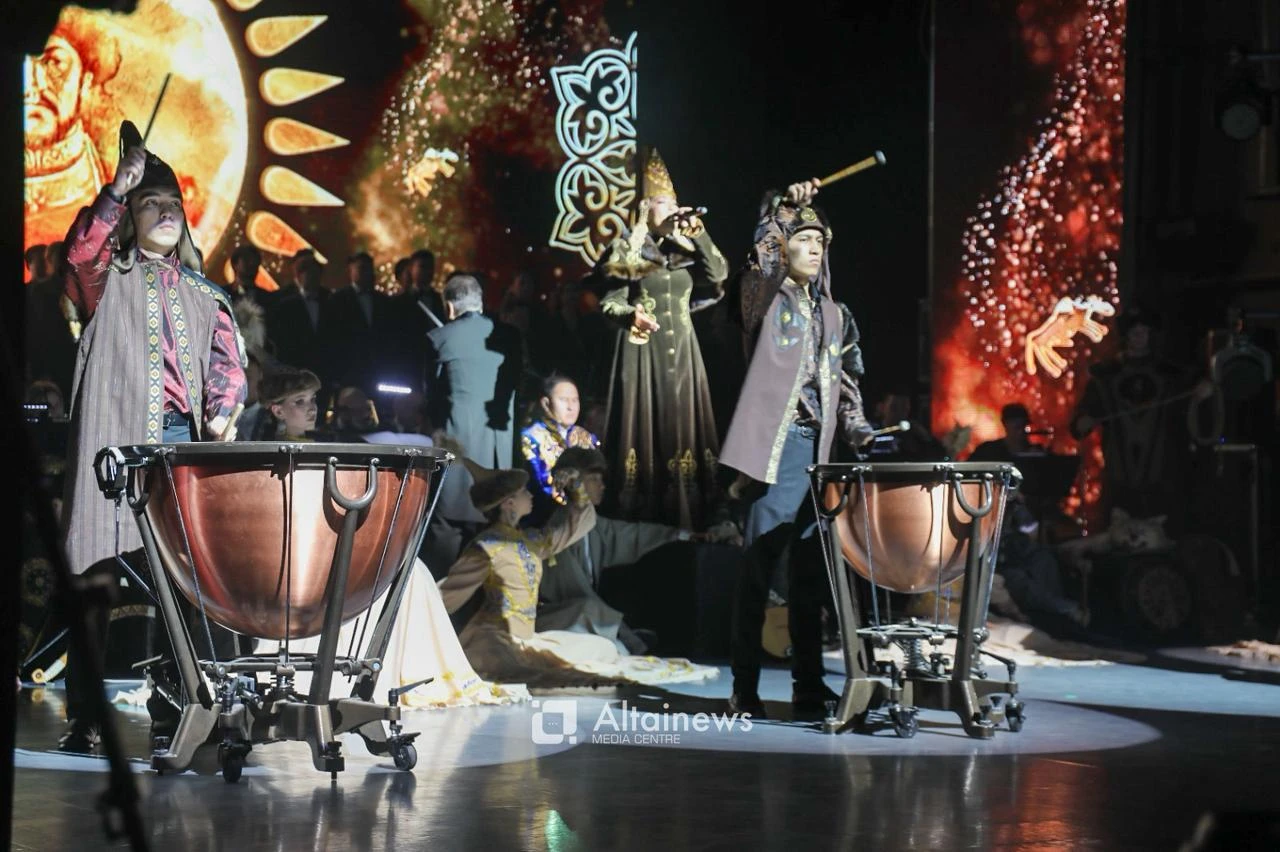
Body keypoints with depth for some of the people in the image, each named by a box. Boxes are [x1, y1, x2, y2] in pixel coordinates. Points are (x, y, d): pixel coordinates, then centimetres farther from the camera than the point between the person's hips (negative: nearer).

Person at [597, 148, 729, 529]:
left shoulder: (686, 250, 11)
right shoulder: (630, 249, -2)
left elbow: (719, 274, -2)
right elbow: (610, 302, -4)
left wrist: (698, 233, -6)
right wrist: (631, 314, -24)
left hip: (681, 348, 4)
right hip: (643, 348, -4)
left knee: (683, 422, 2)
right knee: (646, 422, -7)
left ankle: (686, 520, 4)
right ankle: (644, 520, -5)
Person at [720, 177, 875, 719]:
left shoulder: (834, 316, 19)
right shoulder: (765, 298, 3)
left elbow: (846, 388, 19)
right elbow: (760, 263, -21)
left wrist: (859, 432, 4)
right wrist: (784, 208, -28)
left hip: (818, 451, 6)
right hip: (774, 447, -5)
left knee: (810, 573, 7)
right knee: (758, 569, -5)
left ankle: (808, 685, 12)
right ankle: (745, 690, -1)